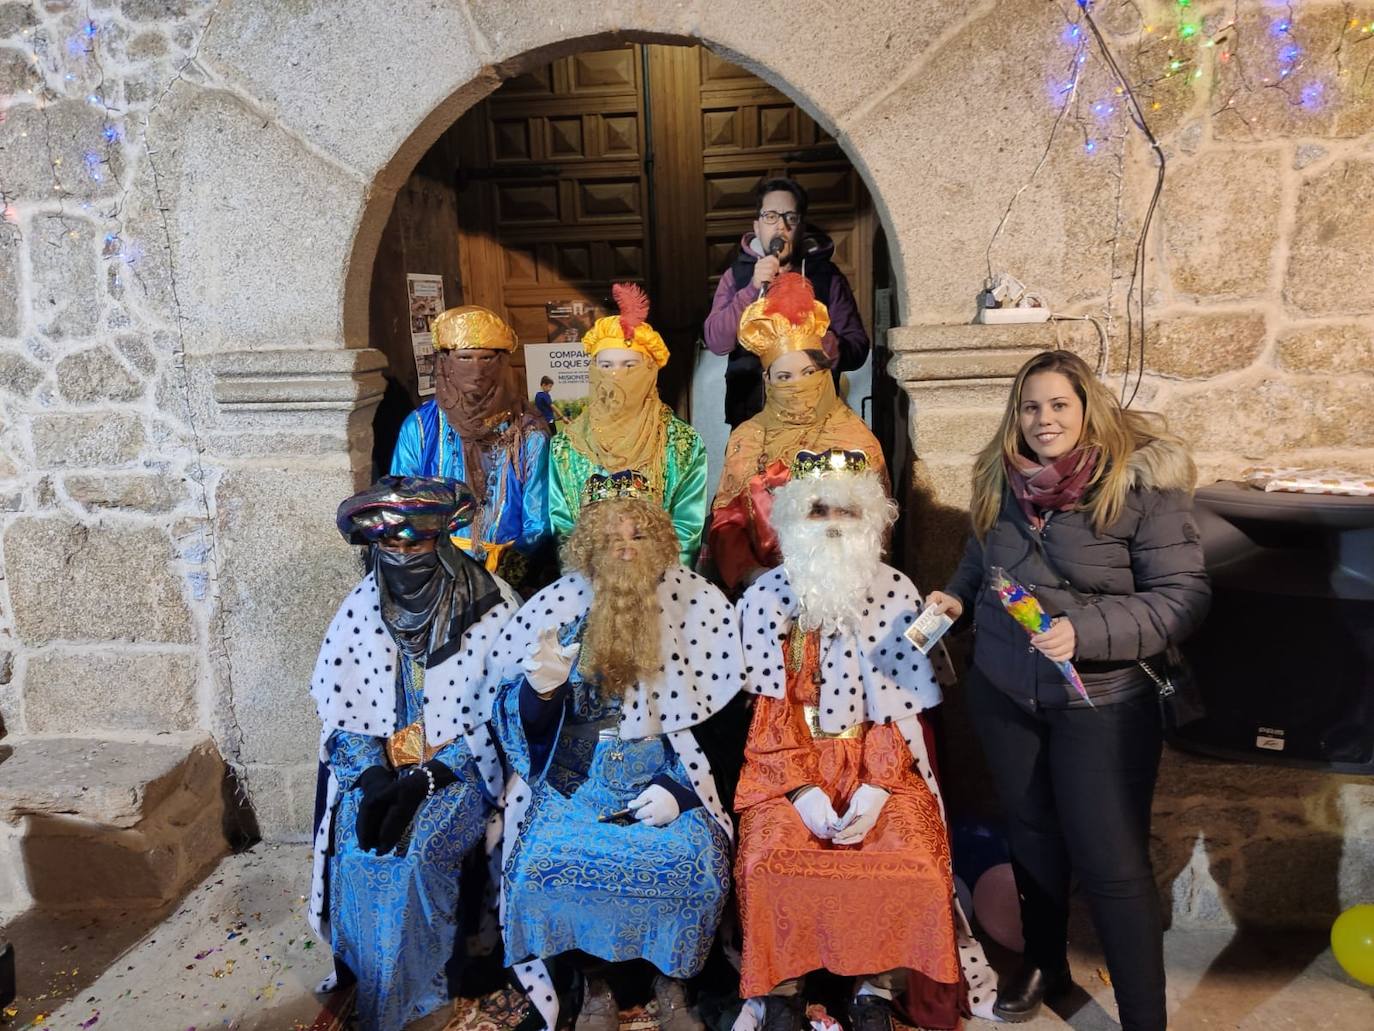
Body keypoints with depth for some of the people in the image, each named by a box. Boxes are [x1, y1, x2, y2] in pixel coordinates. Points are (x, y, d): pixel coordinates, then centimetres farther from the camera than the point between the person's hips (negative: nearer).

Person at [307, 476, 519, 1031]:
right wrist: (372, 779, -16)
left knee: (413, 853, -23)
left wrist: (425, 778, -18)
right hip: (376, 766, 3)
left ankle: (421, 986, 1)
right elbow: (339, 710, -1)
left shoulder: (491, 607, -13)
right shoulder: (360, 608, -2)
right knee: (356, 851, -18)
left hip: (459, 766, -3)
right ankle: (368, 984, 8)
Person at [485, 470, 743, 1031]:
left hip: (667, 774, 0)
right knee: (553, 858, -24)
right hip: (575, 774, 1)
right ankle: (594, 984, 3)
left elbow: (724, 715, -1)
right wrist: (542, 689, -23)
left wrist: (678, 788, -13)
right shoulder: (557, 606, 0)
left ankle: (671, 981, 4)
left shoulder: (701, 605, -2)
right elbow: (520, 725, 0)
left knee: (690, 860, -25)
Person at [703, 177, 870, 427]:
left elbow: (858, 347, -1)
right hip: (749, 418, 1)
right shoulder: (736, 275, 6)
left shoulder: (827, 276, 3)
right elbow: (716, 341, -7)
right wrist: (754, 288, -17)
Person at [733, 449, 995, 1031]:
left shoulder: (897, 594, 2)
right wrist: (802, 788, -14)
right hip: (788, 762, 0)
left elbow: (901, 705, -1)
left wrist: (876, 787, -13)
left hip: (879, 757, 1)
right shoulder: (766, 597, 0)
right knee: (773, 860, -23)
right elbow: (769, 708, -2)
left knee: (908, 864, -22)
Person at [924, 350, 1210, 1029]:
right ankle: (1045, 964, 43)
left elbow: (1182, 598, -15)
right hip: (1002, 693, 5)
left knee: (1112, 864, 1)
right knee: (1031, 834, 20)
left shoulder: (1142, 483, -13)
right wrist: (956, 599, -2)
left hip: (1102, 701, -5)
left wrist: (1085, 633, -27)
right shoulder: (998, 482, 2)